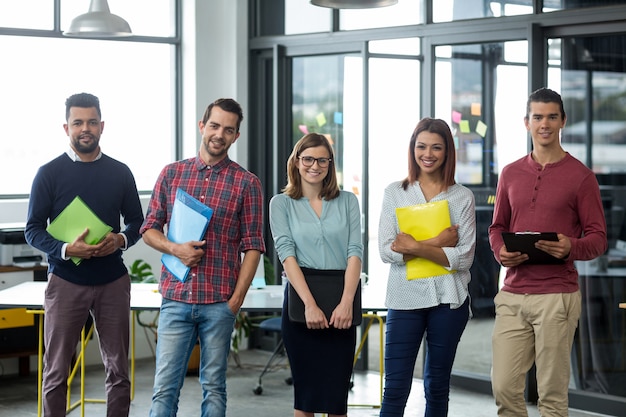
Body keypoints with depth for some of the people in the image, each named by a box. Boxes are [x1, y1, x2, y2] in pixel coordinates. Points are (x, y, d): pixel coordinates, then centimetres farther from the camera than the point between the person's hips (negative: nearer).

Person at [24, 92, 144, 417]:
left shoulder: (120, 173, 7)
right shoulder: (49, 174, -1)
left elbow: (136, 220, 13)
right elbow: (33, 230, -2)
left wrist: (121, 240, -10)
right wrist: (66, 249, -20)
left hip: (113, 280, 2)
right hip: (65, 280, -2)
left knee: (118, 369, 6)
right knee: (56, 372, 1)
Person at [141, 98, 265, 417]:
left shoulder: (247, 183, 3)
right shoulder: (172, 173, 9)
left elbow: (253, 246, 2)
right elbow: (149, 229, 12)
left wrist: (236, 300, -5)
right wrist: (176, 249, -9)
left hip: (219, 303, -1)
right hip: (176, 298, 1)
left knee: (214, 387, 6)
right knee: (165, 387, -2)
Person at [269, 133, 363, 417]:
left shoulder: (347, 202, 9)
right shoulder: (281, 204, 5)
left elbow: (354, 253, 0)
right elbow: (286, 254, -6)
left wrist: (347, 302, -14)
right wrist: (310, 304, -18)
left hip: (341, 301, 1)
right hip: (301, 299, -1)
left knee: (337, 392, 2)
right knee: (306, 392, 3)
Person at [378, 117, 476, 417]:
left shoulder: (462, 198, 4)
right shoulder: (394, 193, 5)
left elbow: (464, 258, -5)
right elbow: (387, 251, -5)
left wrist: (416, 247, -14)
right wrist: (437, 243, -11)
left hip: (448, 299, 1)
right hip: (405, 299, -1)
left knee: (437, 387, 11)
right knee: (395, 388, -5)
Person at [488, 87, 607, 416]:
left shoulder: (580, 176, 0)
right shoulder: (511, 173, 13)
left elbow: (598, 238, 0)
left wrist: (571, 248, -21)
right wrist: (500, 251, -1)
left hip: (558, 295, -4)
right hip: (513, 293, 4)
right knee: (504, 388, 2)